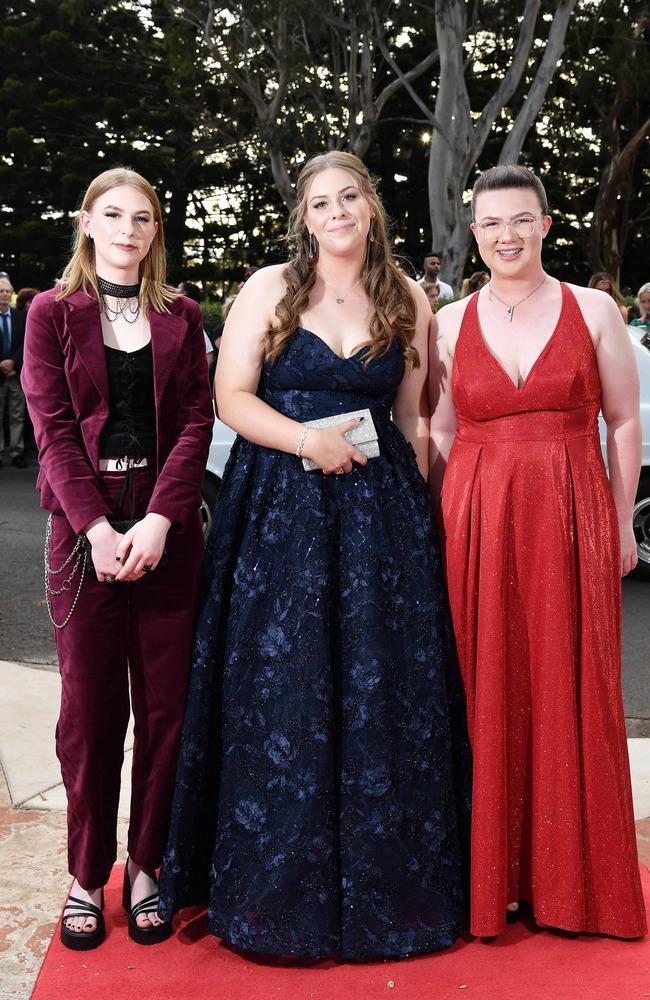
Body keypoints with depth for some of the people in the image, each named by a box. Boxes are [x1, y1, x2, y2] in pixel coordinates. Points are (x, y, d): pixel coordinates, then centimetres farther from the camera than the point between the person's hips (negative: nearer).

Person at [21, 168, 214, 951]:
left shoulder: (181, 317, 10)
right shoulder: (53, 313, 6)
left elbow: (195, 421, 1)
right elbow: (52, 426, -3)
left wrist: (159, 520, -13)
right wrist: (96, 526, -15)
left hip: (167, 526, 2)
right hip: (83, 526, -1)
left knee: (166, 702, 4)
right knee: (89, 705, 3)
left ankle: (146, 867, 18)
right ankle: (87, 876, 15)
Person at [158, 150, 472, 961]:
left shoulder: (409, 301, 10)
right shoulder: (269, 288, 4)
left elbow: (411, 415, 13)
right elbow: (231, 397, -2)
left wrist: (419, 509, 9)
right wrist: (307, 439, -16)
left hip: (380, 511, 2)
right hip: (279, 506, -1)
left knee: (384, 687, 3)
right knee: (280, 689, 1)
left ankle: (380, 887, 19)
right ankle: (280, 886, 18)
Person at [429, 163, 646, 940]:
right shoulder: (449, 323, 8)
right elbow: (440, 433, 10)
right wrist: (440, 526, 3)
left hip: (571, 519, -1)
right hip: (475, 522, 1)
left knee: (570, 692, 3)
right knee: (486, 694, 5)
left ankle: (570, 879, 20)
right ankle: (490, 874, 20)